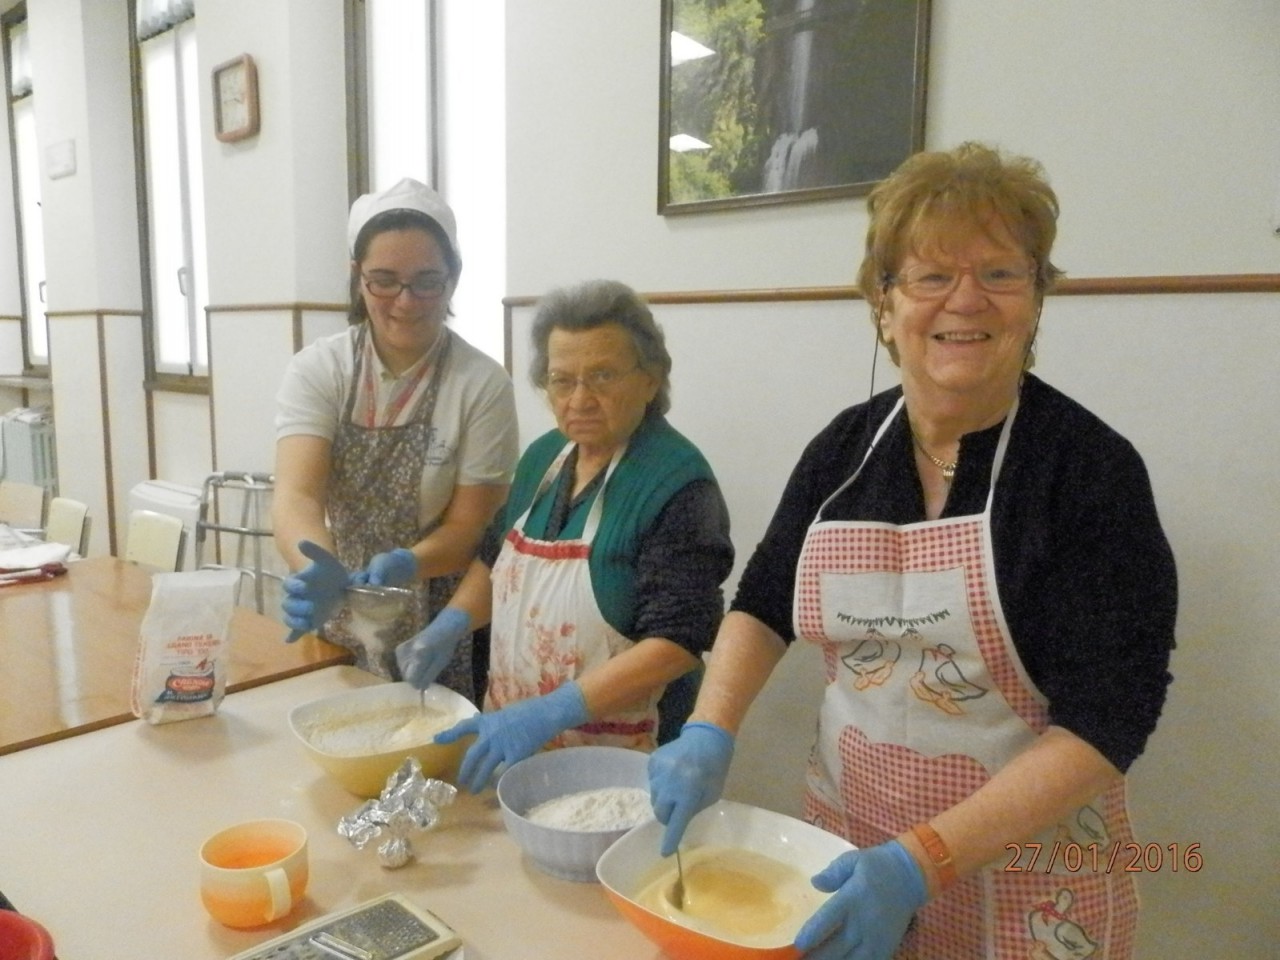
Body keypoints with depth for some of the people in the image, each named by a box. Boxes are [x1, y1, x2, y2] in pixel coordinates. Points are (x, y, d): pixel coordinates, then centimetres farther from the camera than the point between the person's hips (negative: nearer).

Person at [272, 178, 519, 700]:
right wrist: (320, 574, -40)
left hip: (445, 639, -2)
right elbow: (296, 494, -20)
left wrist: (400, 566, -32)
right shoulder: (317, 369, -8)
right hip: (340, 635, 3)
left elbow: (470, 527, -13)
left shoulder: (482, 383, -14)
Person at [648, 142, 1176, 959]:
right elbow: (764, 603, 6)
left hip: (1023, 878, -3)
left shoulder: (1092, 469, -16)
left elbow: (1107, 719, -18)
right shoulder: (846, 446, -4)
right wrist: (709, 735, -8)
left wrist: (921, 861, -25)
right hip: (845, 840, 4)